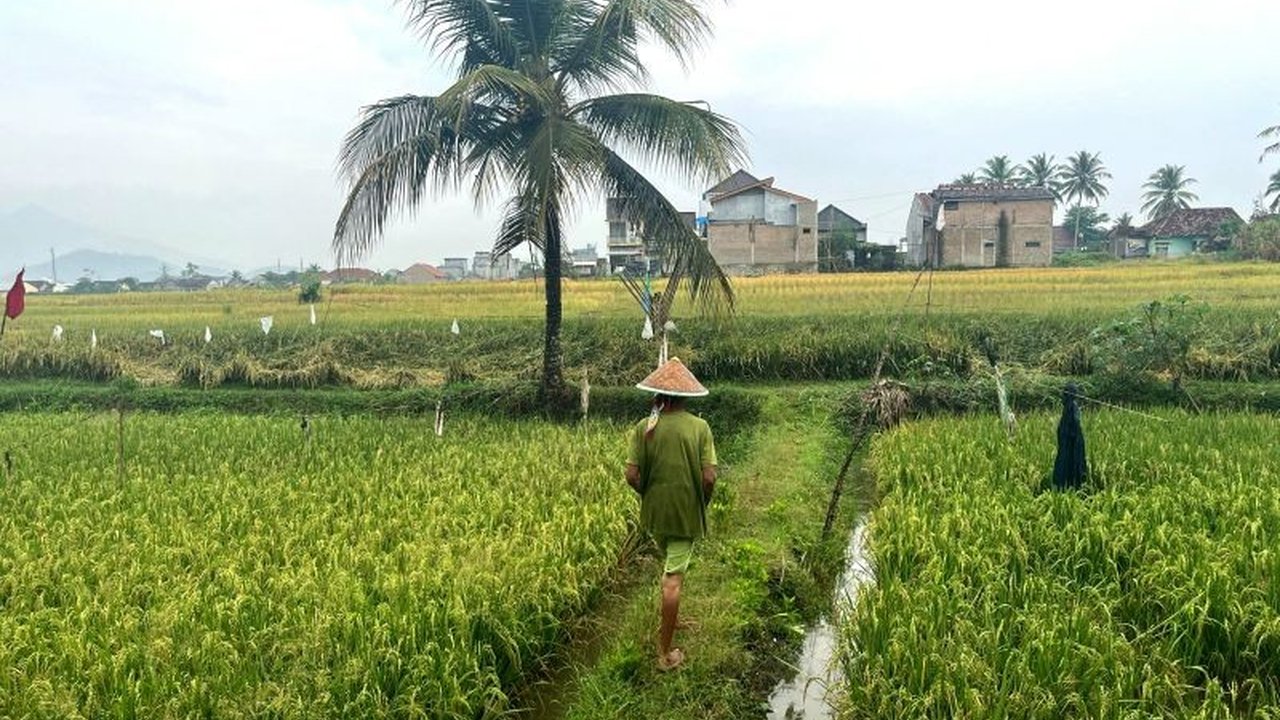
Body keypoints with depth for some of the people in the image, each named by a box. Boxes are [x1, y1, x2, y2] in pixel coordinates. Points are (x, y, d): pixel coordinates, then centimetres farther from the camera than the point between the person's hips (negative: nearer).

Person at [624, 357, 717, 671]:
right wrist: (702, 503, 6)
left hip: (654, 512, 2)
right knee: (673, 580, 5)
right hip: (687, 514, -2)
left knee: (669, 568, 26)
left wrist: (648, 494, 10)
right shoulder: (699, 427, -11)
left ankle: (668, 623, 41)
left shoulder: (644, 428, -9)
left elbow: (632, 475, -10)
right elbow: (709, 477, -14)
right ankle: (666, 652, 13)